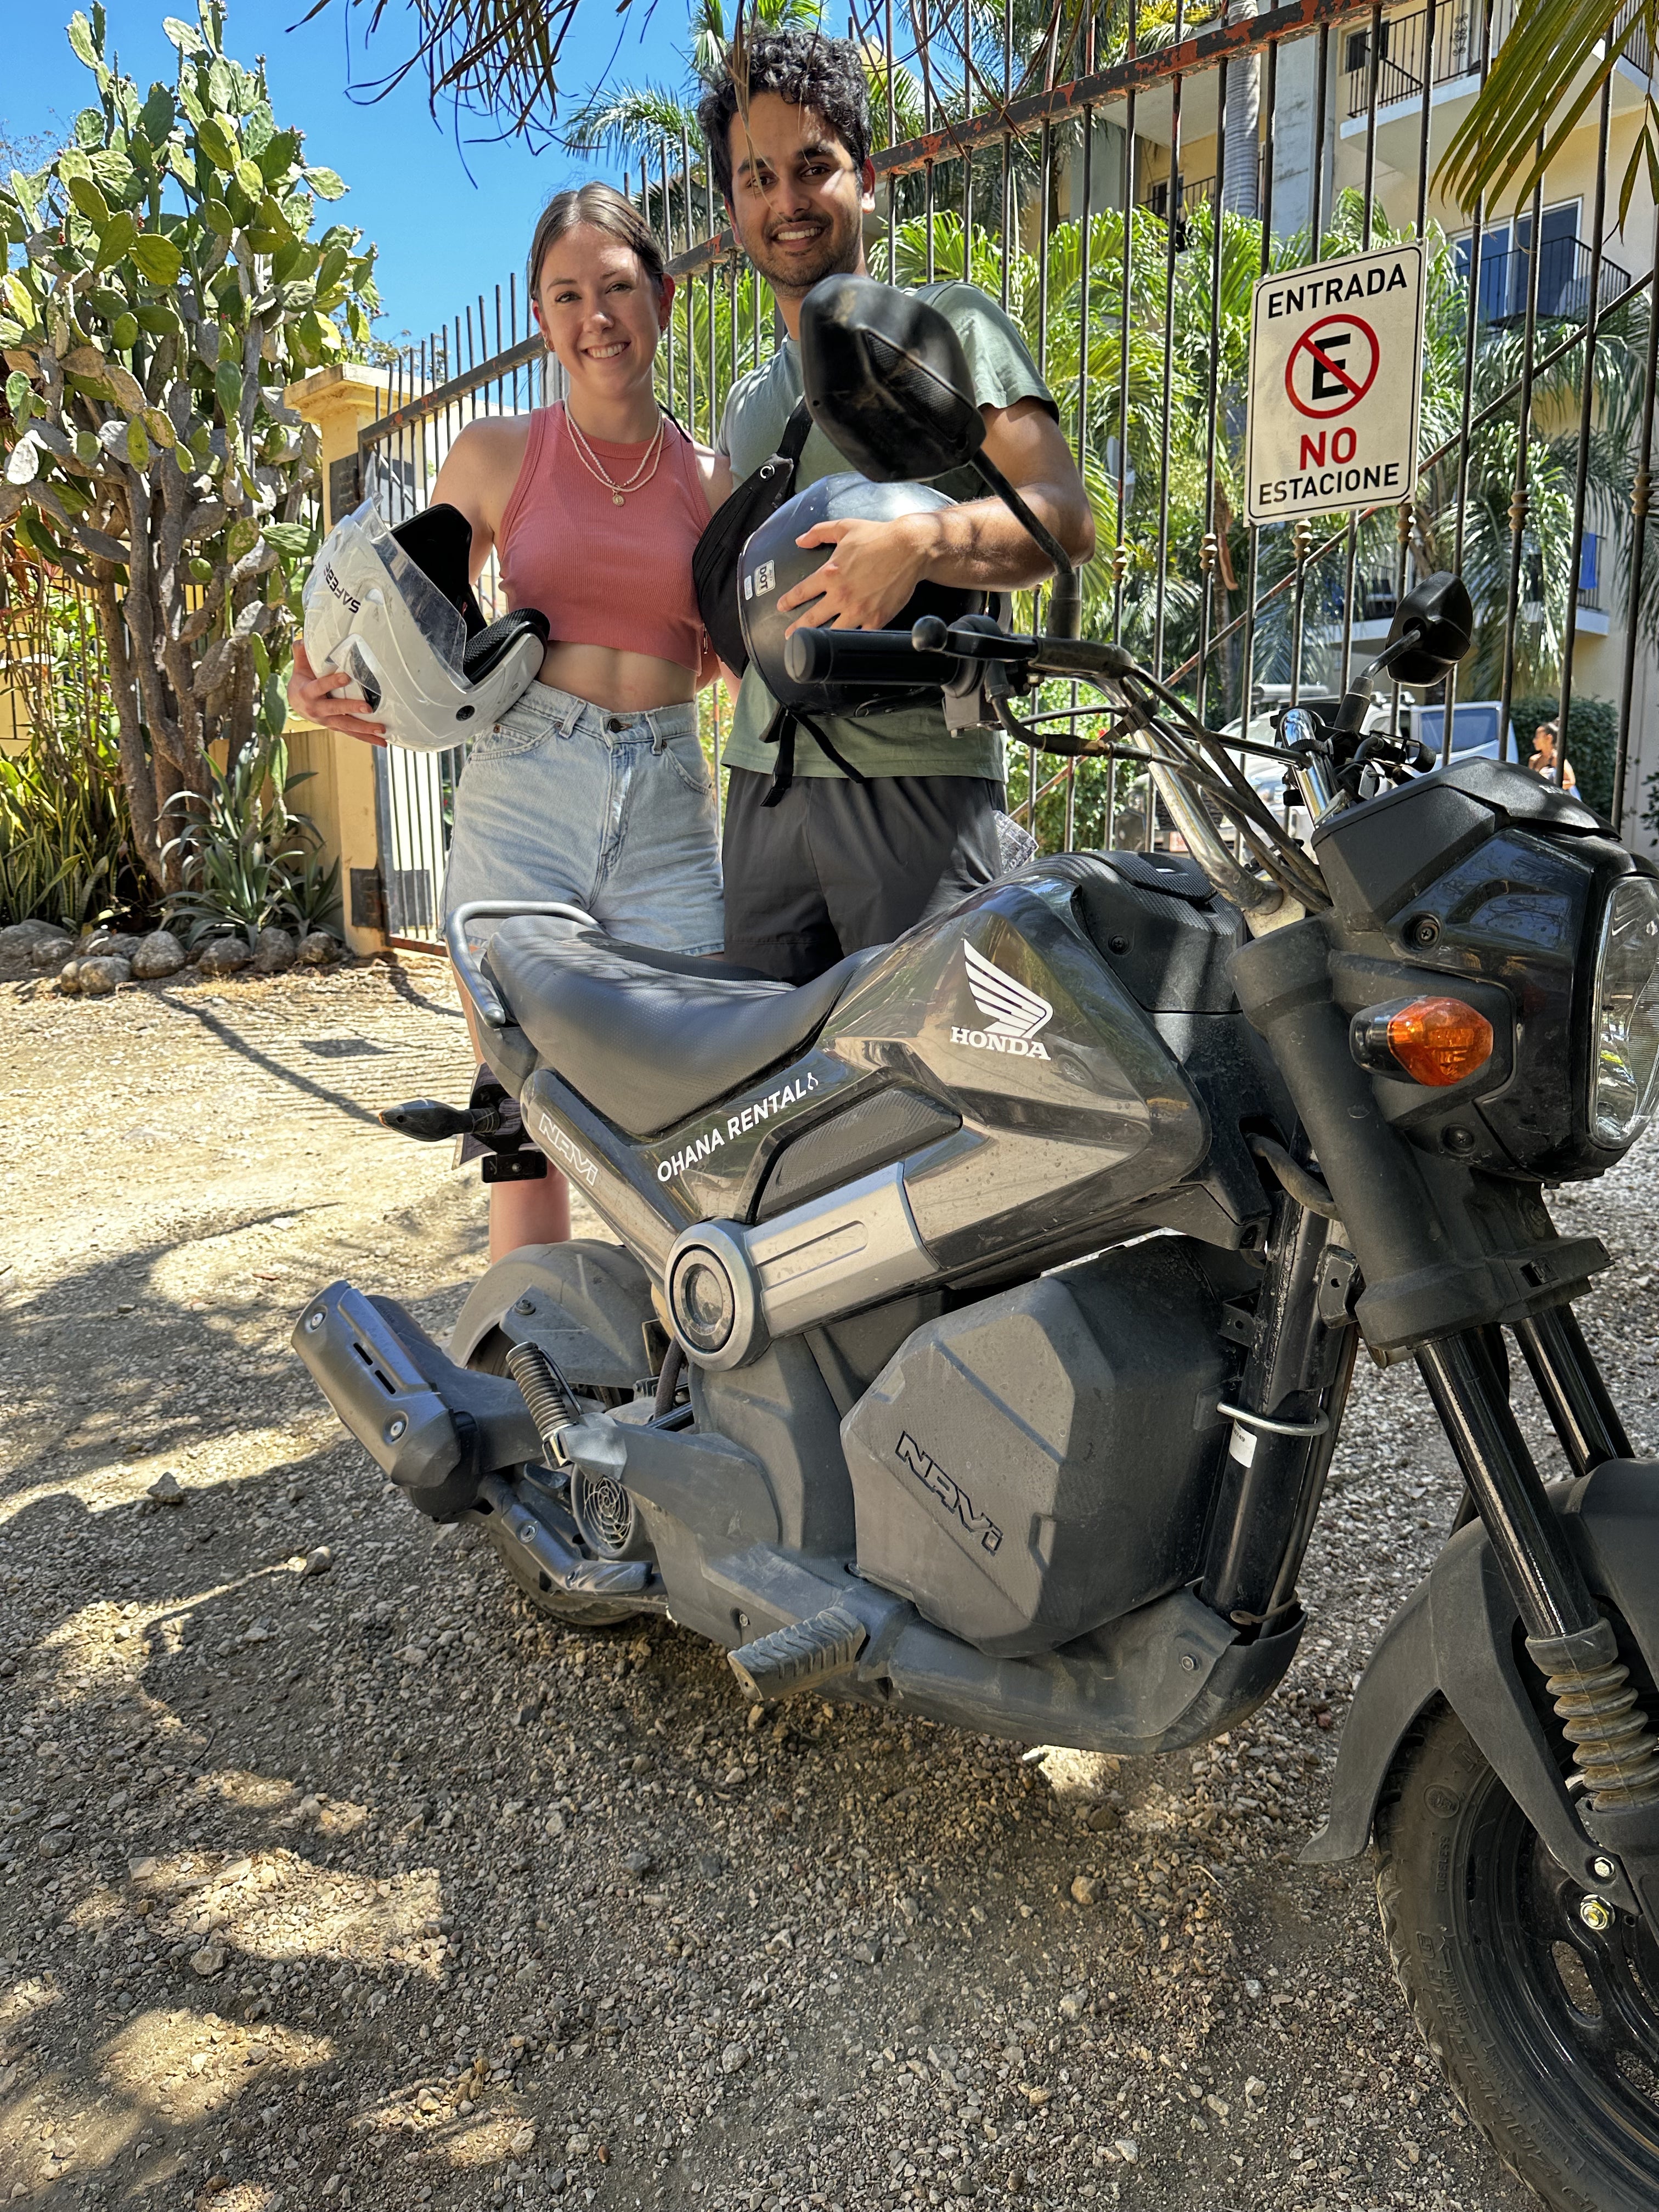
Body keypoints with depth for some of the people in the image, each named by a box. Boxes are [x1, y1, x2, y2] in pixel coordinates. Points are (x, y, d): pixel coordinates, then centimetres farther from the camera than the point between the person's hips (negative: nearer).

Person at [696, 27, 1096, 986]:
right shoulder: (747, 406, 25)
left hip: (917, 773, -6)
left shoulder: (947, 321, 5)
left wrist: (919, 543, -26)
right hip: (764, 783, 6)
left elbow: (1068, 517, -9)